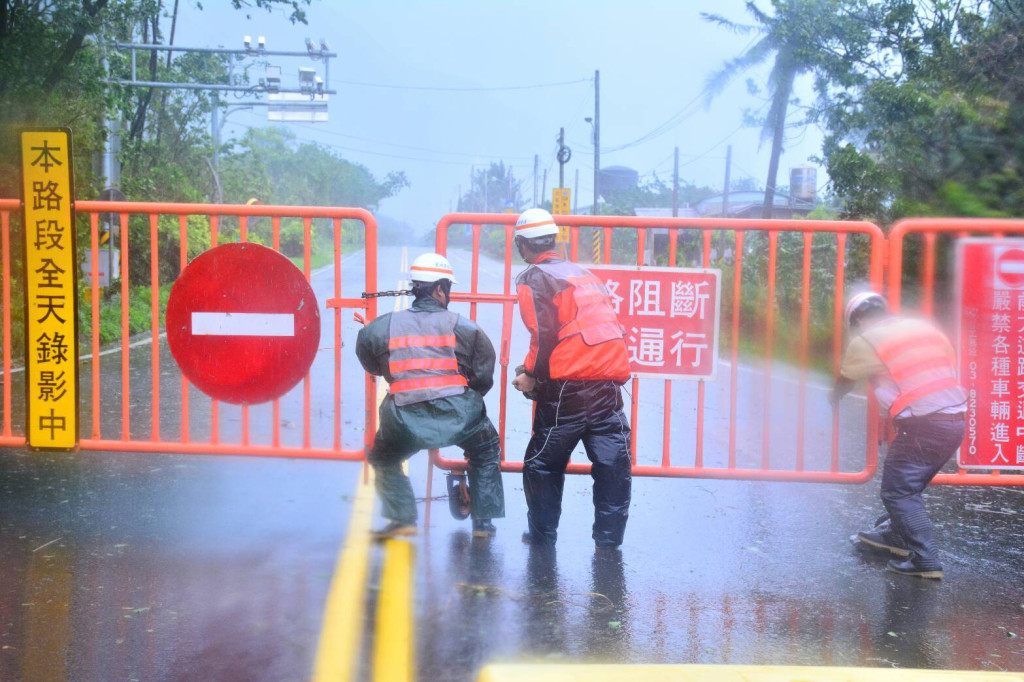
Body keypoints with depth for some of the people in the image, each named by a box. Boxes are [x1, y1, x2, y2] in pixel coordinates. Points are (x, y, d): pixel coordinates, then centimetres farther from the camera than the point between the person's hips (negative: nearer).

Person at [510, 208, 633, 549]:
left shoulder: (534, 278, 0)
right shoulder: (583, 273, 21)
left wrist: (531, 375, 0)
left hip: (568, 386, -6)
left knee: (543, 463, 10)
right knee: (612, 464, 8)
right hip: (610, 379, 6)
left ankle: (542, 535, 17)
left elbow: (544, 334, -12)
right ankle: (609, 537, 11)